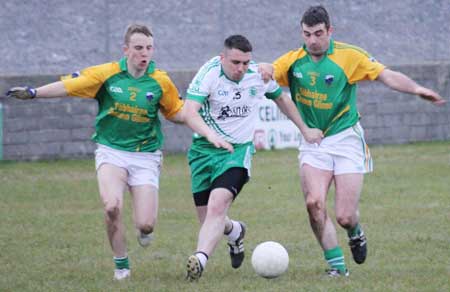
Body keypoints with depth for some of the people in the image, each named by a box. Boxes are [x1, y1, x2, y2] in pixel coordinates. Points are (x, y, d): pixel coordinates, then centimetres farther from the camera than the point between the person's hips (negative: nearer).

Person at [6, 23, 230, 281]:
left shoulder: (160, 81, -3)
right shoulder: (107, 74, -7)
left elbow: (179, 113, 6)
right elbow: (68, 86, -7)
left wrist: (211, 135, 0)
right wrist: (32, 93, -17)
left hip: (146, 155, 1)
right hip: (111, 151, -1)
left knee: (146, 225, -9)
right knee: (112, 206, -27)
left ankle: (145, 229, 33)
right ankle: (121, 265, -3)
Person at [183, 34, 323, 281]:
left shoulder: (260, 75, -4)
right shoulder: (209, 73, -14)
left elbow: (281, 98, 18)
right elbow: (190, 110, -24)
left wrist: (305, 130, 23)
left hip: (238, 150, 0)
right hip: (204, 149, 0)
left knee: (217, 206, -25)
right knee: (206, 218, 6)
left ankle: (200, 259, -35)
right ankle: (234, 231, 40)